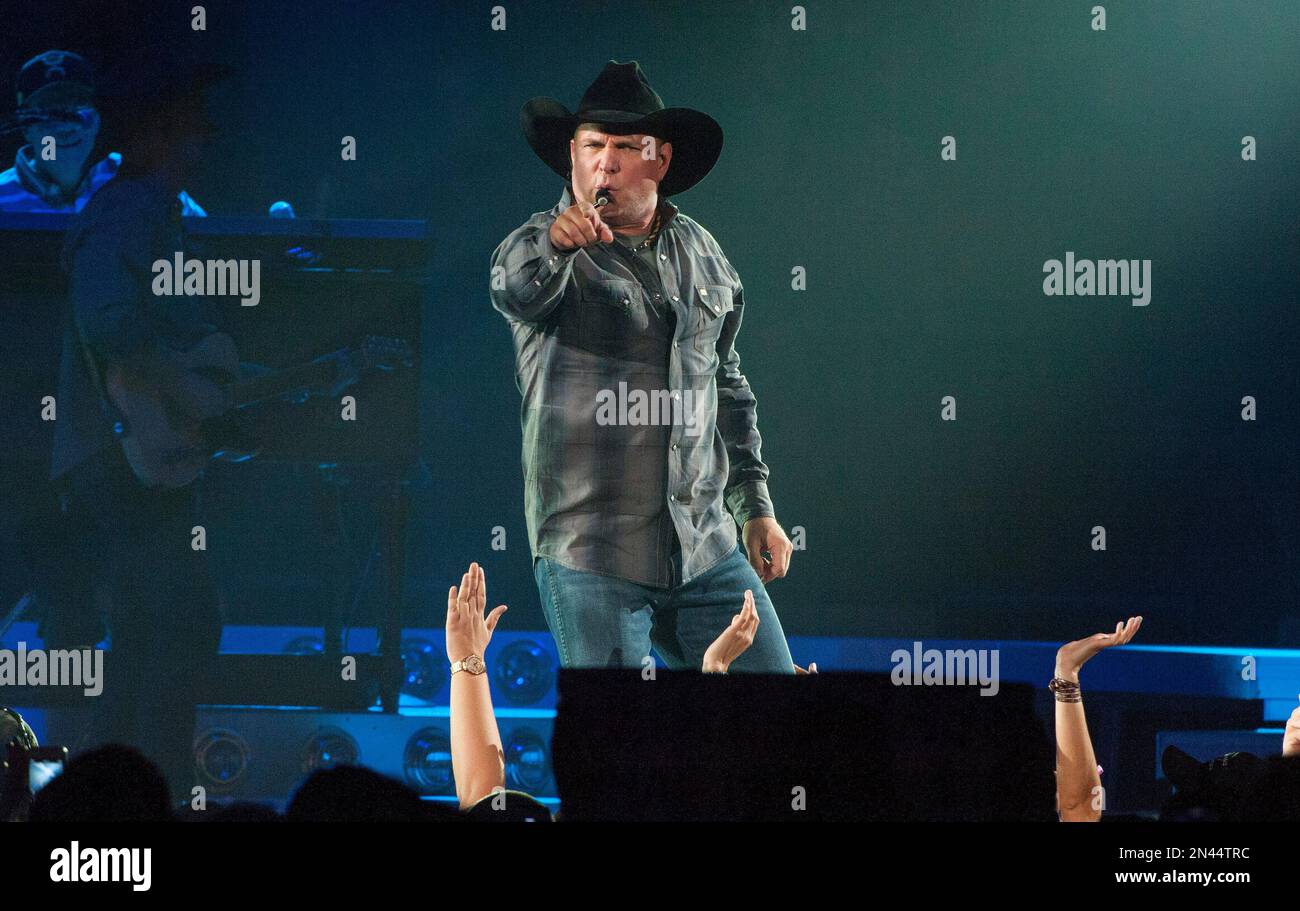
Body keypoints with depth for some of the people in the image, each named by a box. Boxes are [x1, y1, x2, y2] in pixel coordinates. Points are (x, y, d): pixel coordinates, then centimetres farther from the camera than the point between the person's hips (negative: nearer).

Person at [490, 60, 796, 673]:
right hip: (591, 556, -5)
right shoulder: (544, 247, -3)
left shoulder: (699, 251, 14)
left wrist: (755, 508, 21)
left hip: (707, 553, 5)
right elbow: (516, 292, -29)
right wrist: (553, 243, -51)